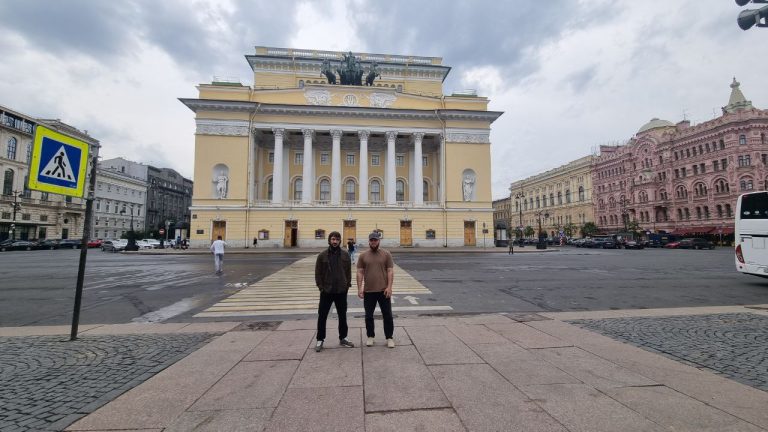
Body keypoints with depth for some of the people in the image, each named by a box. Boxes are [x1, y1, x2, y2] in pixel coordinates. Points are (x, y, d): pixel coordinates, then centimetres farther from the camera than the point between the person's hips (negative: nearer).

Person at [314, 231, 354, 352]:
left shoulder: (345, 255, 1)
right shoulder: (322, 255, -3)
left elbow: (349, 271, 5)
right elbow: (318, 273, -1)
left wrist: (347, 285, -1)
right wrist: (321, 287, -7)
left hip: (341, 291, 2)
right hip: (326, 291, -1)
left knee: (342, 316, 13)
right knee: (322, 316, 5)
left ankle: (343, 338, 28)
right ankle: (320, 340, 21)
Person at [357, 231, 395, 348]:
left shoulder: (386, 254, -1)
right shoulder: (363, 256, 3)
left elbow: (390, 271, -3)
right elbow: (360, 273, 2)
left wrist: (389, 287, -11)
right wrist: (360, 288, -4)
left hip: (383, 290, -1)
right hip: (368, 291, 1)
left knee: (387, 315, 6)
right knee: (369, 316, 12)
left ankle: (389, 338, 20)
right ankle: (370, 336, 28)